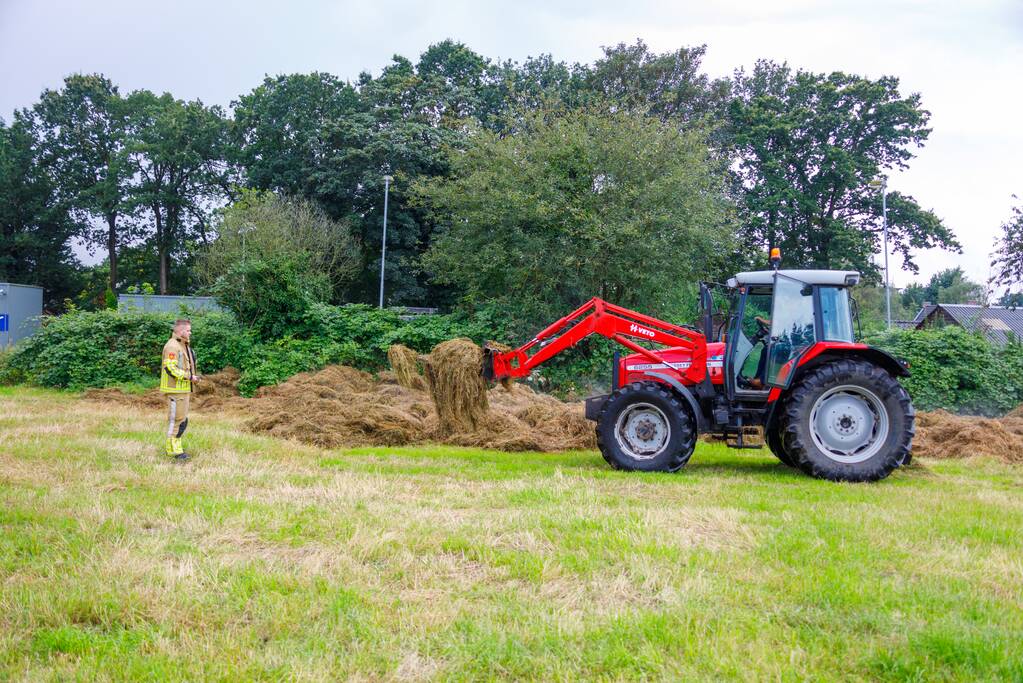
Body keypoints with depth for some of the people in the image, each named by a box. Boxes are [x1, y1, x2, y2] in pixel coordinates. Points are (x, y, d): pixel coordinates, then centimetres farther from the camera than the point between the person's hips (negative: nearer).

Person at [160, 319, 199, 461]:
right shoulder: (172, 346, -15)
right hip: (175, 389, -10)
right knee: (176, 419, -6)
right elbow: (170, 368, -23)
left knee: (182, 419, 14)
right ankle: (174, 450, -1)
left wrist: (192, 377, 10)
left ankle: (175, 446, 23)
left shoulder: (184, 345, 18)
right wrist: (189, 377, -19)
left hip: (183, 389, 10)